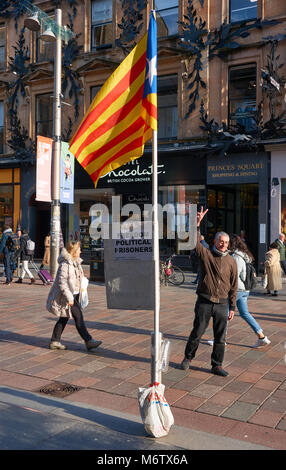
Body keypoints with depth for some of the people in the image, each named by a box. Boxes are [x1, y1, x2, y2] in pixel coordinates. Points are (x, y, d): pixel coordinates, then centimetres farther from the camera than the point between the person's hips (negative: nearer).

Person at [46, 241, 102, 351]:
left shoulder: (76, 262, 10)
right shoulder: (64, 265, -19)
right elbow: (62, 283, -23)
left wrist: (78, 294, 21)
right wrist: (69, 297, -25)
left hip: (75, 294, 9)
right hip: (66, 295, -9)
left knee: (64, 317, 14)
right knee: (78, 316, -8)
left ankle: (54, 341, 23)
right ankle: (88, 341, -4)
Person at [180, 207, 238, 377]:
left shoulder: (231, 261, 6)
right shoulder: (205, 254, 0)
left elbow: (234, 286, 8)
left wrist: (232, 307, 6)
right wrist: (197, 224, -30)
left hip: (222, 304, 2)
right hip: (204, 302, -2)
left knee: (220, 337, 7)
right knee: (197, 333, 7)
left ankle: (217, 366, 21)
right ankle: (188, 358, 28)